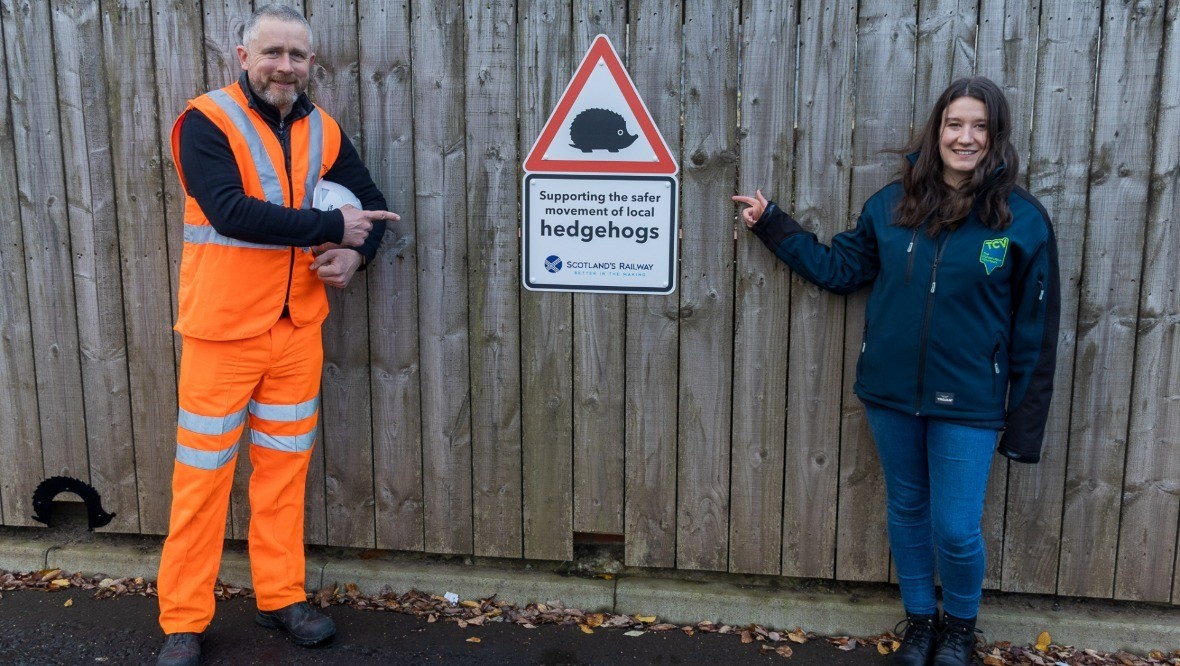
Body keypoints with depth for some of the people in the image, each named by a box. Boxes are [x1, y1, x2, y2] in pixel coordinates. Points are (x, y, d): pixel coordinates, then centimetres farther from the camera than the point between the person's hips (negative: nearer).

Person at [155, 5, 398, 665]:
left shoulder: (323, 131, 7)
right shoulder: (207, 121, -9)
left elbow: (373, 204, 14)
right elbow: (231, 211, -23)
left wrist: (355, 254, -8)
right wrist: (331, 226, -20)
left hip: (298, 327, 5)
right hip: (224, 331, -5)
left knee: (286, 466, 12)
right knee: (203, 473, 3)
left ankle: (282, 596, 26)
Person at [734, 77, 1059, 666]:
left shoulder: (1022, 219, -8)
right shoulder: (892, 204, 0)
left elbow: (1034, 330, -5)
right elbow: (838, 268, 10)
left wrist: (1026, 421, -5)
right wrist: (771, 224, 7)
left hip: (968, 402, -3)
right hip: (891, 394, 3)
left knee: (955, 529, 1)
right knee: (906, 512, 17)